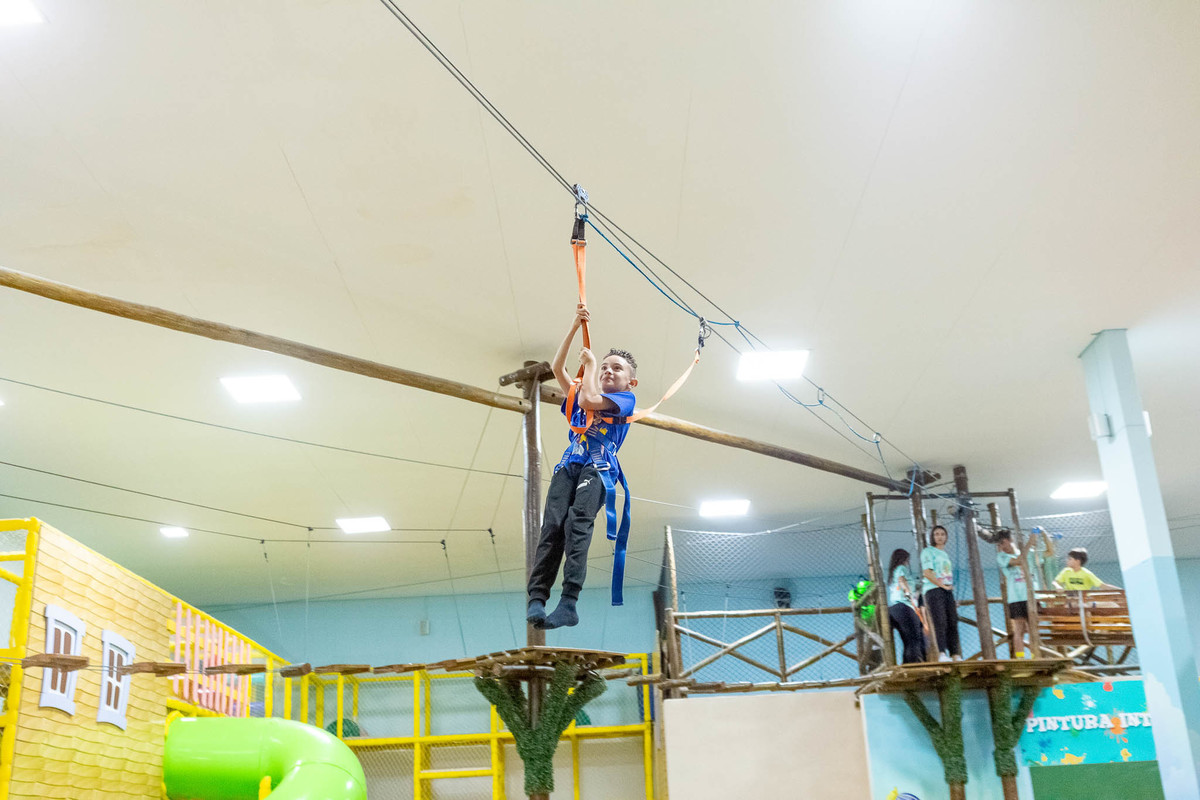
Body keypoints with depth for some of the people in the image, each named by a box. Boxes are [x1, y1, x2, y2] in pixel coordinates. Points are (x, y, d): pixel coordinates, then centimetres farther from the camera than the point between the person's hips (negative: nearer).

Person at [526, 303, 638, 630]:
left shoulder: (625, 399, 14)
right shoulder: (581, 396, 32)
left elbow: (589, 401, -3)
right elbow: (557, 367, 27)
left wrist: (588, 363, 12)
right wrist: (575, 326, 24)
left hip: (598, 467, -5)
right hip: (569, 466, 5)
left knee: (577, 523, -28)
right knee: (552, 524, -19)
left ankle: (569, 602, -39)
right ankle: (537, 597, -31)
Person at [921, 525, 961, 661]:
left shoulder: (946, 554, 25)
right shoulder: (928, 552, 3)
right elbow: (927, 572, -9)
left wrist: (953, 599, 17)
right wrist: (942, 585, -14)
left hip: (948, 592, 7)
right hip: (933, 590, -7)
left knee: (952, 623, 0)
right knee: (940, 622, -16)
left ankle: (956, 655, -1)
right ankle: (942, 654, -22)